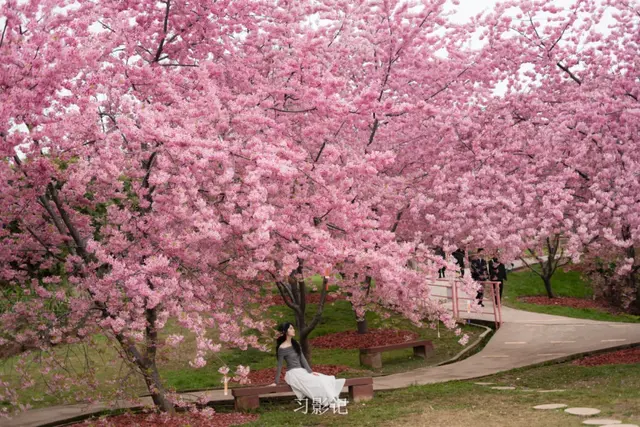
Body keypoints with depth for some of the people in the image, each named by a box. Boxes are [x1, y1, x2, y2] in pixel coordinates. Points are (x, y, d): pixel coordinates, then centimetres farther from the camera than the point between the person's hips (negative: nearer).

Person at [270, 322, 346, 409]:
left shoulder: (295, 344, 11)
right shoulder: (282, 348, -12)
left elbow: (302, 359, 7)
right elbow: (279, 365, -9)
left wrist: (310, 372, -3)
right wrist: (276, 382, -7)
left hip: (302, 371, 8)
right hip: (293, 374, -8)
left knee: (325, 379, -8)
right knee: (317, 382, -21)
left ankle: (334, 400, -16)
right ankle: (331, 402, -16)